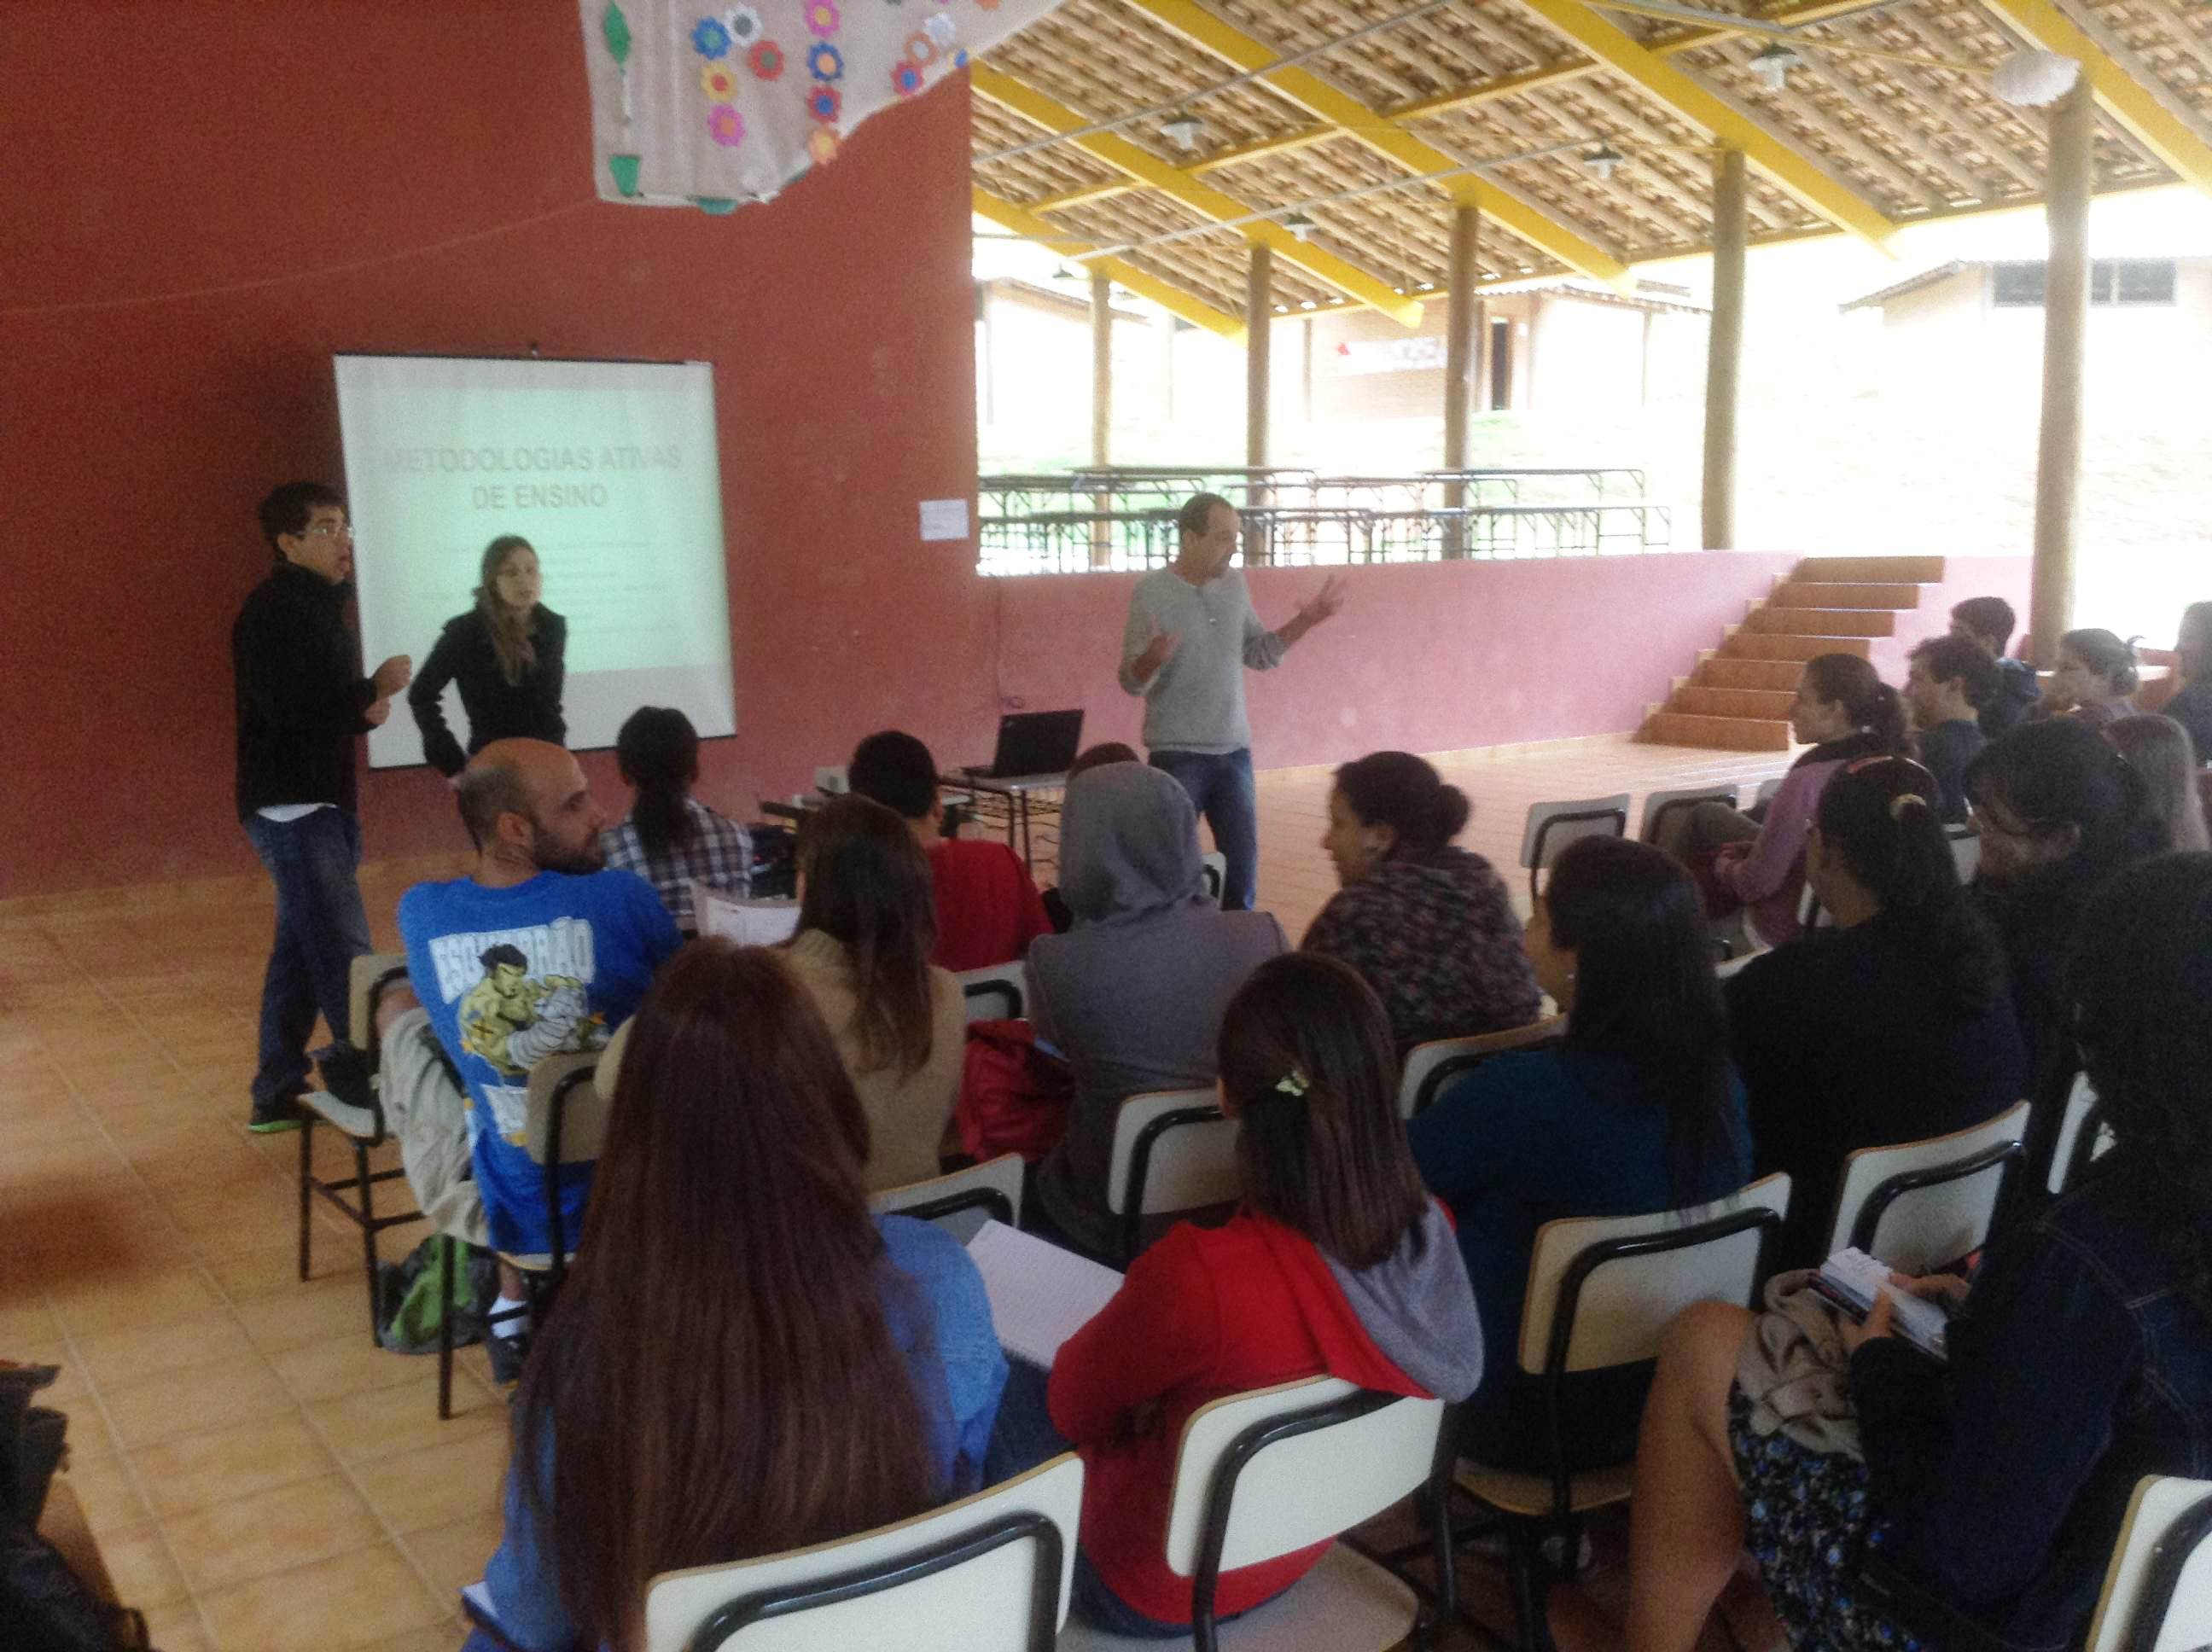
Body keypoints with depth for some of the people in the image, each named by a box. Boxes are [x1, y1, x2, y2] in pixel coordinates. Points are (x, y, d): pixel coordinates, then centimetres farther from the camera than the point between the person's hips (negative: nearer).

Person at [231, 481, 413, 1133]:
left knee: (303, 950, 14)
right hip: (290, 806, -10)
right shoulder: (272, 611, -14)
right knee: (345, 954, -9)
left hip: (322, 802, 10)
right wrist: (373, 689, -13)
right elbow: (289, 710, -25)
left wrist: (364, 708, -2)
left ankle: (277, 1095, 22)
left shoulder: (319, 607, 15)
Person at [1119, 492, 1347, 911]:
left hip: (1234, 751, 5)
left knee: (1243, 865, 10)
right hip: (1176, 754, -5)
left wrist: (1306, 621, 1)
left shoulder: (1235, 584, 5)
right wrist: (1151, 660, -35)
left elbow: (1260, 656, 14)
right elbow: (1132, 683, -13)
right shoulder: (1152, 591, -11)